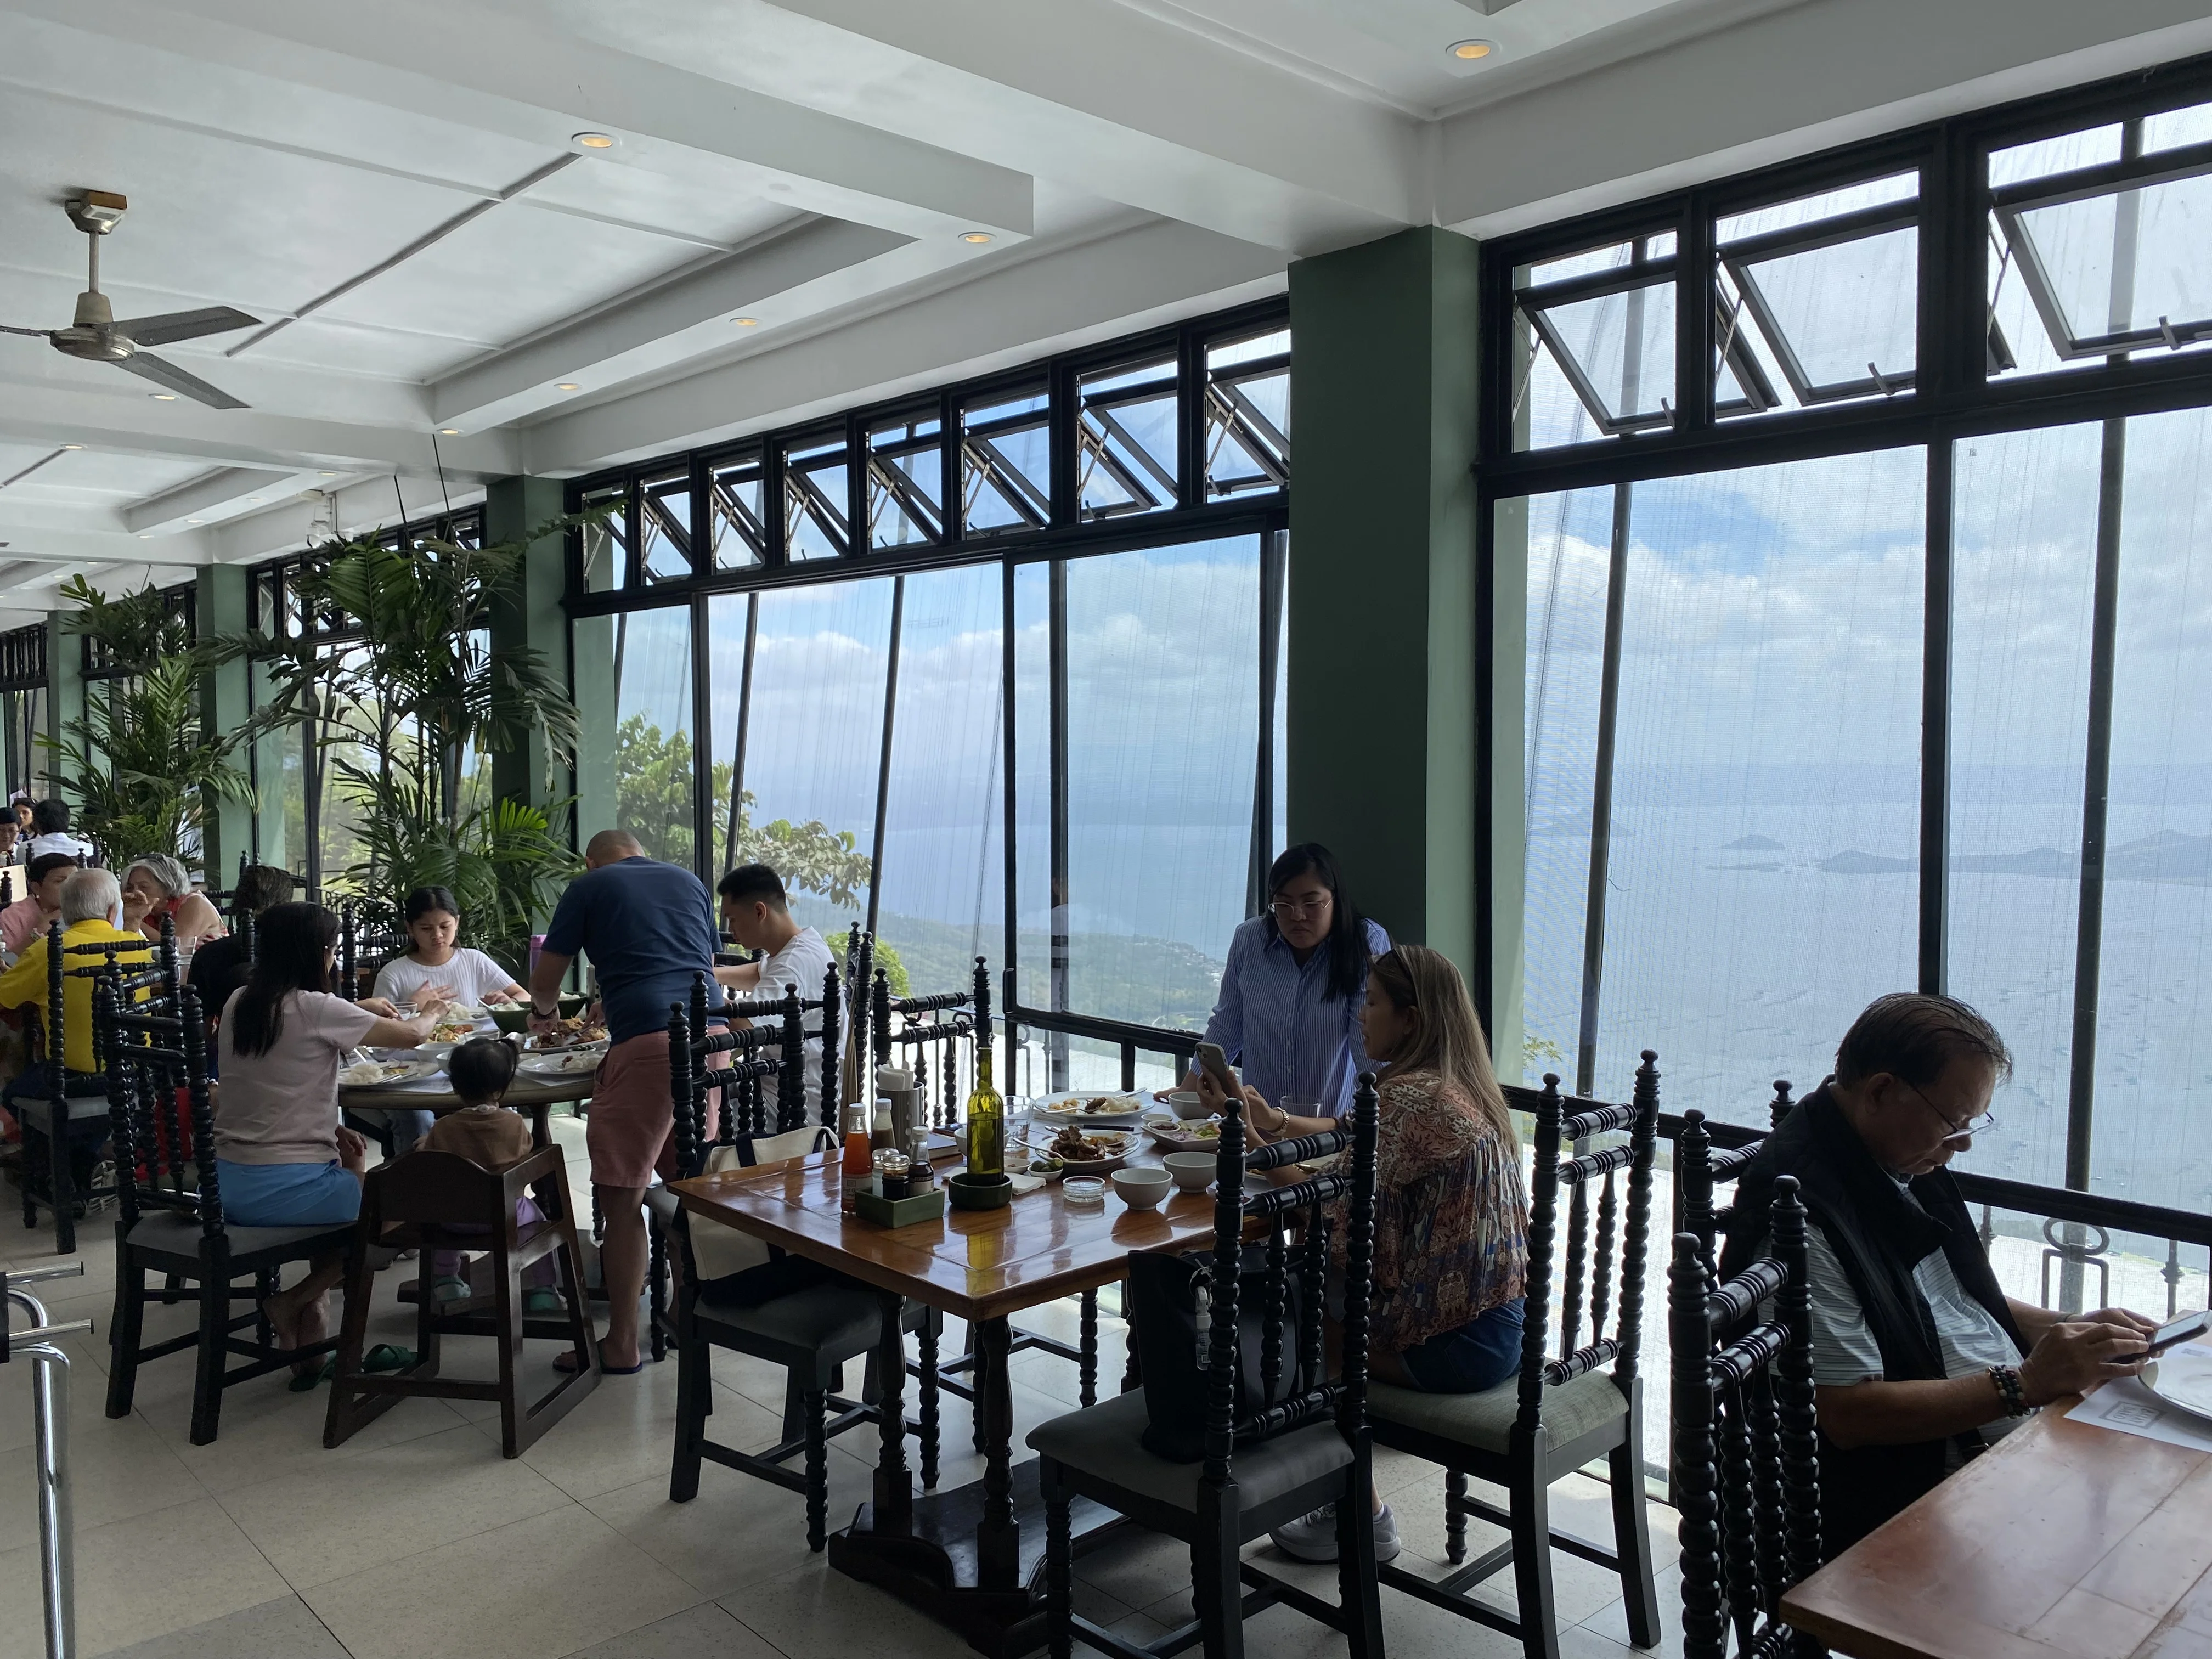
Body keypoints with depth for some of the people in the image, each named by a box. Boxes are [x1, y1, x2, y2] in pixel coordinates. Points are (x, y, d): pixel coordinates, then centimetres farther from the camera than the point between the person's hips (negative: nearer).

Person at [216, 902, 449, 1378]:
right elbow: (411, 1036, -8)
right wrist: (431, 1012, 14)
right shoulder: (316, 1008, -14)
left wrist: (357, 1011, 25)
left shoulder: (239, 1003, 6)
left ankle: (311, 1311, 27)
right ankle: (297, 1301, 9)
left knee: (350, 1162, 32)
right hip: (284, 1192, -7)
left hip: (226, 1184, 7)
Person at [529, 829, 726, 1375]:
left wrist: (544, 1012, 38)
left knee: (622, 1197, 3)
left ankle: (621, 1345, 8)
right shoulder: (688, 881, 25)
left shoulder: (589, 886, 12)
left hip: (646, 1043, -6)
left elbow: (544, 980, 15)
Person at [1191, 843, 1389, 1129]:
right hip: (1258, 1120, 5)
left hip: (1335, 1126, -5)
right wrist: (1187, 1091, 15)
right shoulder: (1249, 939, 4)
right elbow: (1226, 1027, 15)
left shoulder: (1367, 944, -6)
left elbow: (1371, 1053, -12)